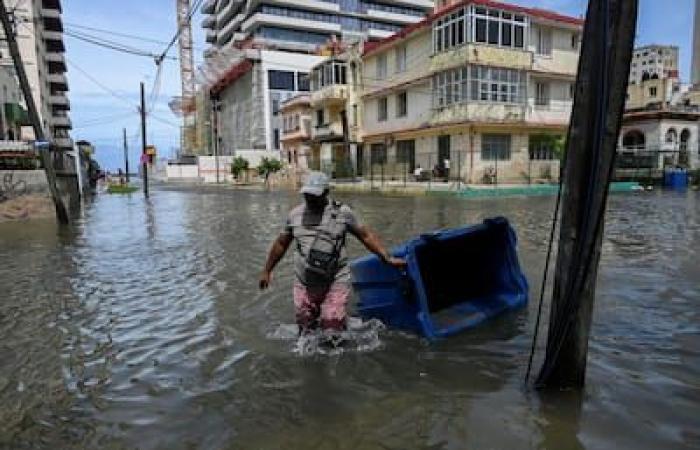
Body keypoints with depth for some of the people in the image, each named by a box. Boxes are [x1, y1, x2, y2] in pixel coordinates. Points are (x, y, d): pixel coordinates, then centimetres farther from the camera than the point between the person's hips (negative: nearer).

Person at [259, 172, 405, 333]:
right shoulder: (295, 214, 7)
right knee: (305, 333, 11)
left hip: (335, 284, -3)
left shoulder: (343, 212, -1)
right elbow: (281, 244, 18)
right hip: (303, 286, 4)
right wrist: (267, 270, 21)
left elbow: (366, 235, 3)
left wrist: (388, 258, -6)